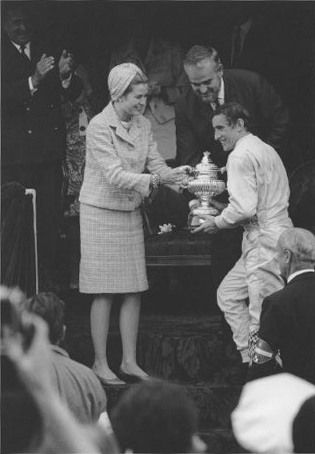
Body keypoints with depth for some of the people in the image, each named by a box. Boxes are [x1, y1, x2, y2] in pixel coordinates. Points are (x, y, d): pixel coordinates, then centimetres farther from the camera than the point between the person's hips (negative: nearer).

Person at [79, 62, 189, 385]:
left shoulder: (143, 125, 5)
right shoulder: (99, 126, -17)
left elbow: (156, 163, 2)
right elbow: (115, 175, -23)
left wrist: (172, 175, -20)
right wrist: (153, 180, -33)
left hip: (131, 213, 6)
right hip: (101, 213, -6)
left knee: (134, 291, 5)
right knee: (105, 292, -3)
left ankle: (129, 361, 12)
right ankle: (100, 363, 4)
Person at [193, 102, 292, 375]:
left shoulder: (241, 156, -12)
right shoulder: (267, 150, 19)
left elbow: (245, 208, -21)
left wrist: (218, 222, -5)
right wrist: (227, 209, 19)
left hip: (265, 243, -11)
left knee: (263, 314, -8)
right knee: (228, 294, 19)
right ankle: (251, 360, 18)